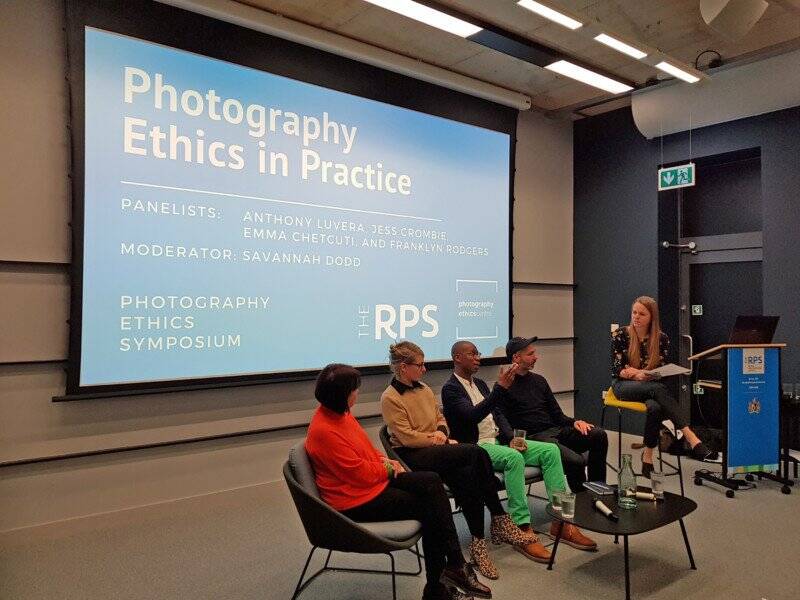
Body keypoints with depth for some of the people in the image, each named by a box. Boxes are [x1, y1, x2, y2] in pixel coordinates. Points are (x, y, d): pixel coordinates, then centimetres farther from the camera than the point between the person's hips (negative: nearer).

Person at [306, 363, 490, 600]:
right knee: (428, 508, -8)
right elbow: (361, 475, -22)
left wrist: (386, 462, 1)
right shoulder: (324, 431, -25)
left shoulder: (339, 413, 5)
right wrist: (388, 467, -5)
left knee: (431, 481, -8)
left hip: (376, 478, 9)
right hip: (356, 500, -9)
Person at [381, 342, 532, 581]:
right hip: (410, 456, -7)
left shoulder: (424, 390, 14)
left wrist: (442, 433, -3)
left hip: (434, 449, 7)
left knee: (468, 477, -26)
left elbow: (441, 419, 20)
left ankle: (478, 543, -15)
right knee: (476, 453, -26)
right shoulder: (390, 398, -9)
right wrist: (442, 441, -12)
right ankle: (500, 520, -15)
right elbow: (407, 437, -14)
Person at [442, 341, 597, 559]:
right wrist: (500, 388, -29)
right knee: (514, 458, -36)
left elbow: (497, 414, 17)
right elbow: (472, 415, -24)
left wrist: (511, 437, -2)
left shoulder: (480, 383, 18)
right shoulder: (450, 389, -9)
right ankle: (523, 530, -30)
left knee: (551, 450, -8)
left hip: (499, 440, 8)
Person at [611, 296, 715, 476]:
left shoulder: (661, 338, 5)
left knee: (655, 407, -37)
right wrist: (645, 374, -20)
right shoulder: (620, 335, -1)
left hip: (650, 387, 2)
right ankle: (690, 436, -44)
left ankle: (648, 455, -27)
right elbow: (616, 369, -6)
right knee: (659, 388, -36)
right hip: (623, 386, -2)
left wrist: (637, 373, -16)